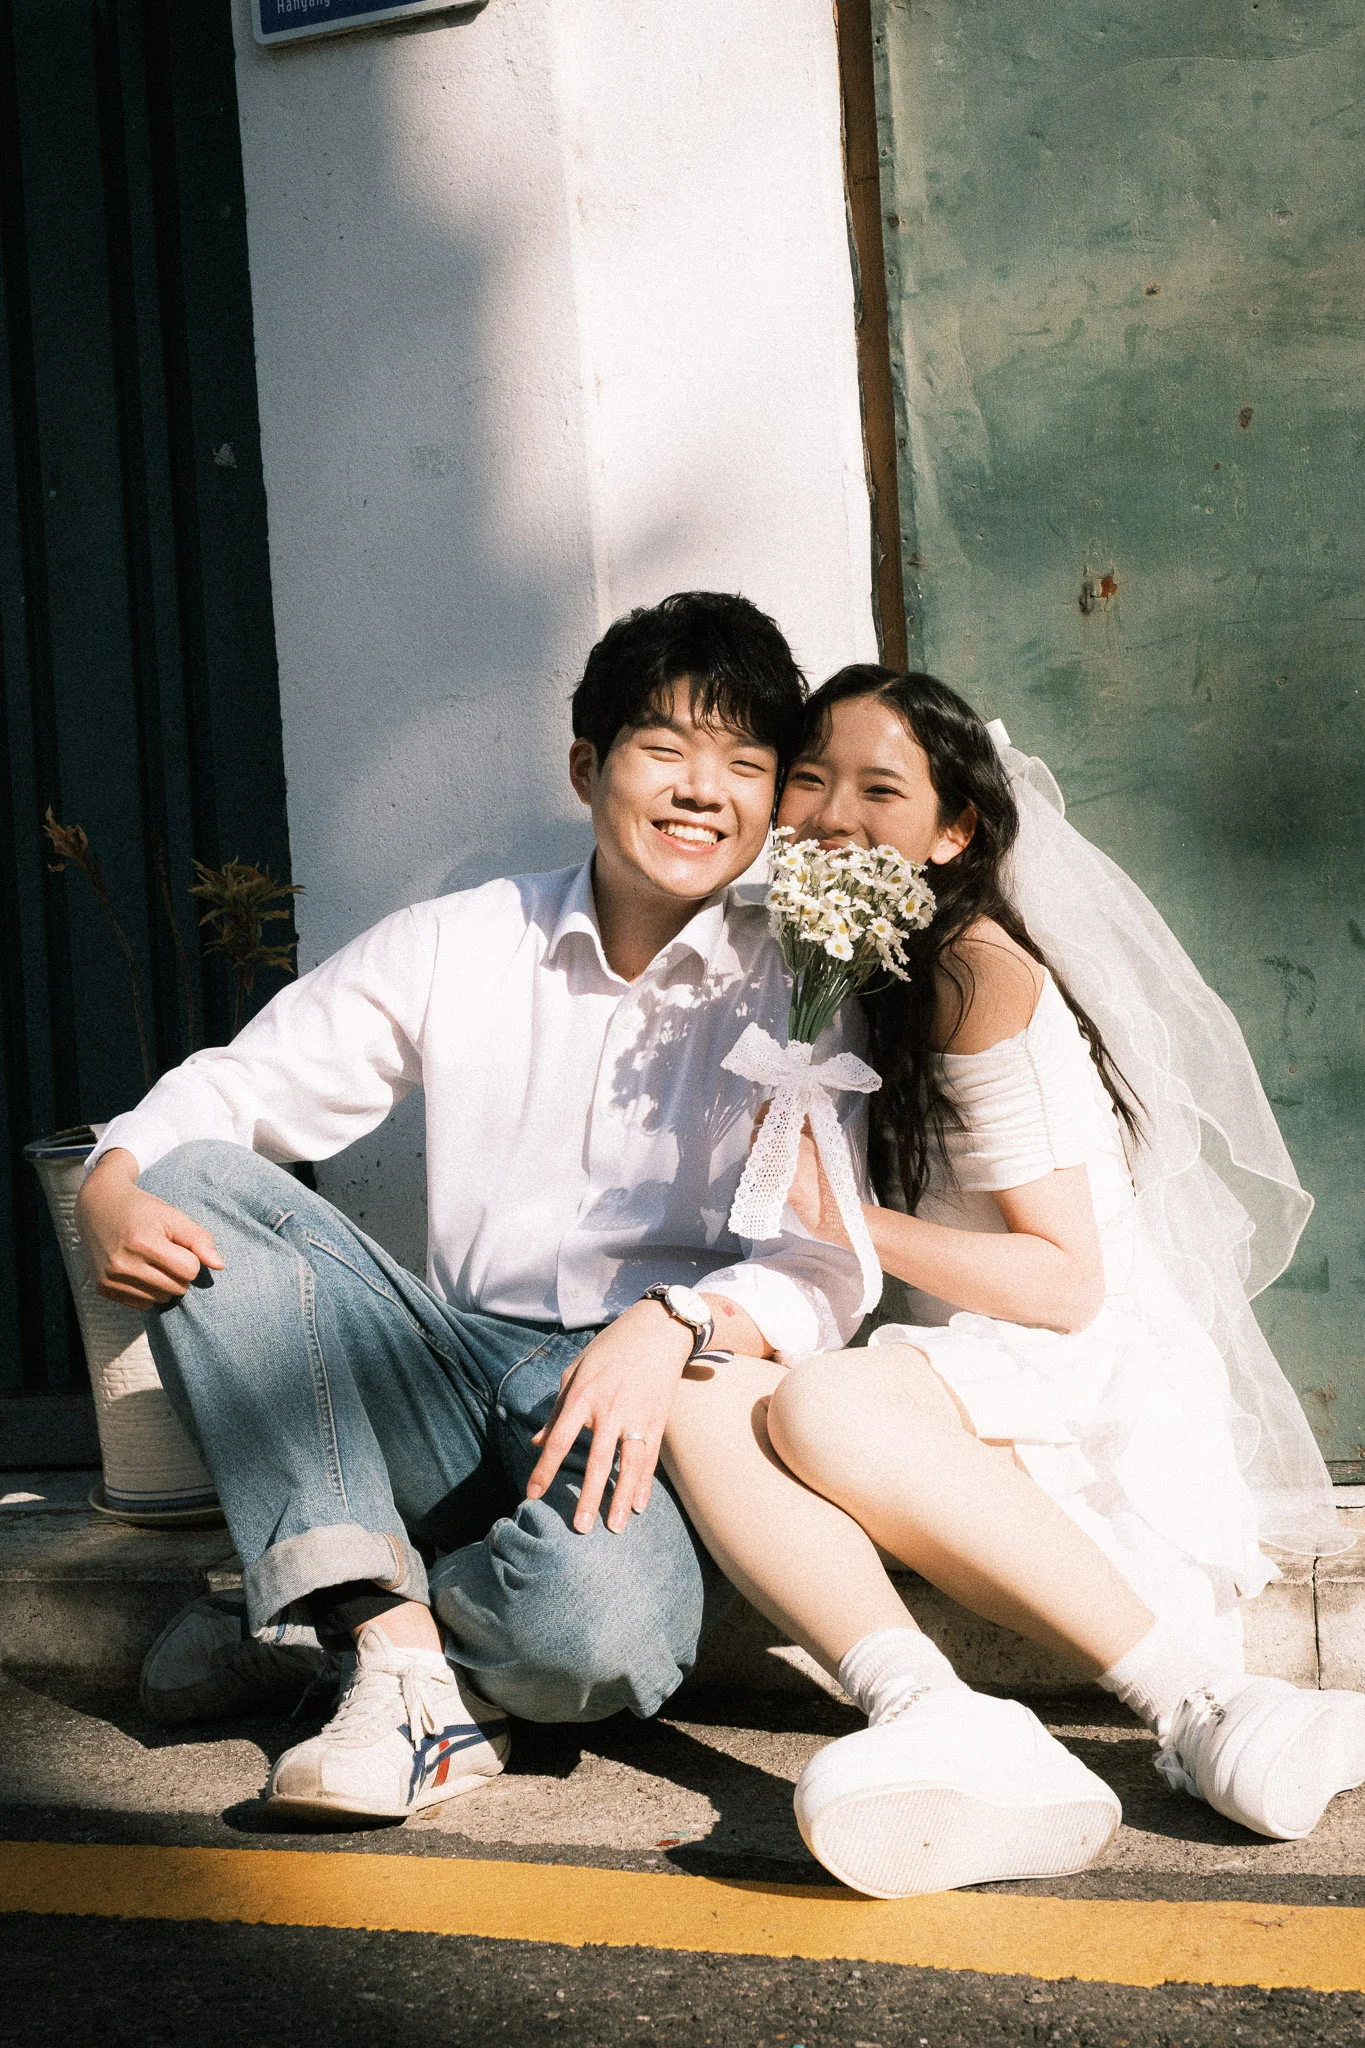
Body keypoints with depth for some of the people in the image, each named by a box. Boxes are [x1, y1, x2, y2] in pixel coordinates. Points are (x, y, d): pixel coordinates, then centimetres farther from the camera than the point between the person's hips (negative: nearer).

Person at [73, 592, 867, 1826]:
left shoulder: (797, 987, 1)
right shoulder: (458, 949, 8)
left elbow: (827, 1273, -8)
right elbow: (233, 1090, 8)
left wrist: (674, 1325, -30)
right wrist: (113, 1192, -15)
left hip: (655, 1409, -3)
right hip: (462, 1388, 3)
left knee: (592, 1622, -38)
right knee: (199, 1185, -17)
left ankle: (319, 1619, -3)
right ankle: (401, 1650, -26)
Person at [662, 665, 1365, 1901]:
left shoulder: (980, 974, -7)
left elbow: (1067, 1282, -10)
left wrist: (848, 1224, -15)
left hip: (1102, 1377, -6)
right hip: (961, 1393, 6)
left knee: (817, 1406, -34)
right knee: (704, 1398, -23)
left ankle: (1203, 1704, -30)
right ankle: (952, 1741, -43)